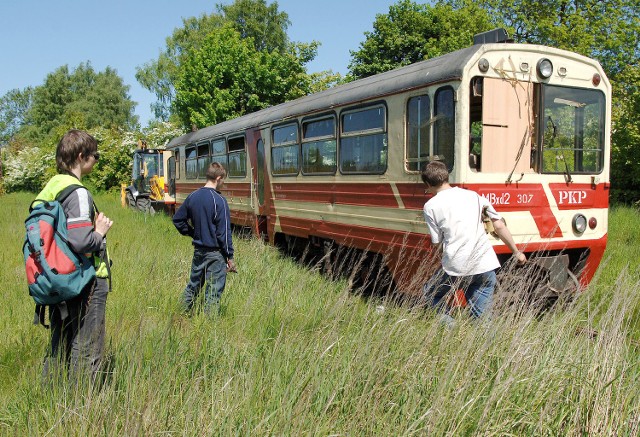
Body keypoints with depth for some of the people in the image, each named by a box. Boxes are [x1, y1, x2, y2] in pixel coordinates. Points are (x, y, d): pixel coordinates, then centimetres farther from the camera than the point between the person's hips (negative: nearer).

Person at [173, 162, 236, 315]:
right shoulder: (219, 200, -16)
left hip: (198, 250, 7)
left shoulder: (192, 197, 4)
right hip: (215, 253, -7)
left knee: (193, 285, 21)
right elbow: (224, 232, -16)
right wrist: (230, 256, -10)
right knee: (214, 291, 2)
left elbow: (177, 219, 13)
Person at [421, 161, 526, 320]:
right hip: (485, 265, 3)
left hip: (456, 268, -3)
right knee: (482, 316, 13)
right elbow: (499, 226, 12)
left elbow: (438, 244, 1)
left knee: (431, 292, 23)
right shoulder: (473, 195, 13)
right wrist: (517, 252, 22)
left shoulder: (430, 206, 3)